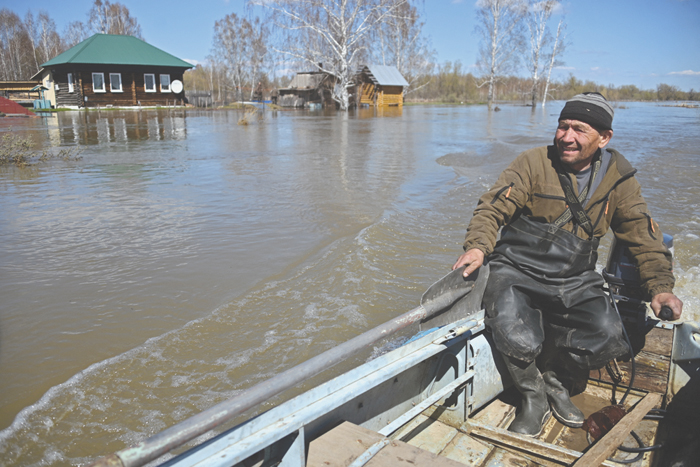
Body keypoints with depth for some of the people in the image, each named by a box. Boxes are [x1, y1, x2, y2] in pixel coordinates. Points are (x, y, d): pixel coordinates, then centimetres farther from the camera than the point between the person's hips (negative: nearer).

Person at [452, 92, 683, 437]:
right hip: (517, 273, -3)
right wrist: (478, 245, -31)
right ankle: (534, 397, 8)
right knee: (517, 340, -28)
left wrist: (659, 286, -2)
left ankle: (556, 381, 13)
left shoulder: (618, 177, 6)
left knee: (608, 336, -20)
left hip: (576, 282, 4)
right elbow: (493, 207, -12)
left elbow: (644, 235, 11)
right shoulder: (533, 163, -5)